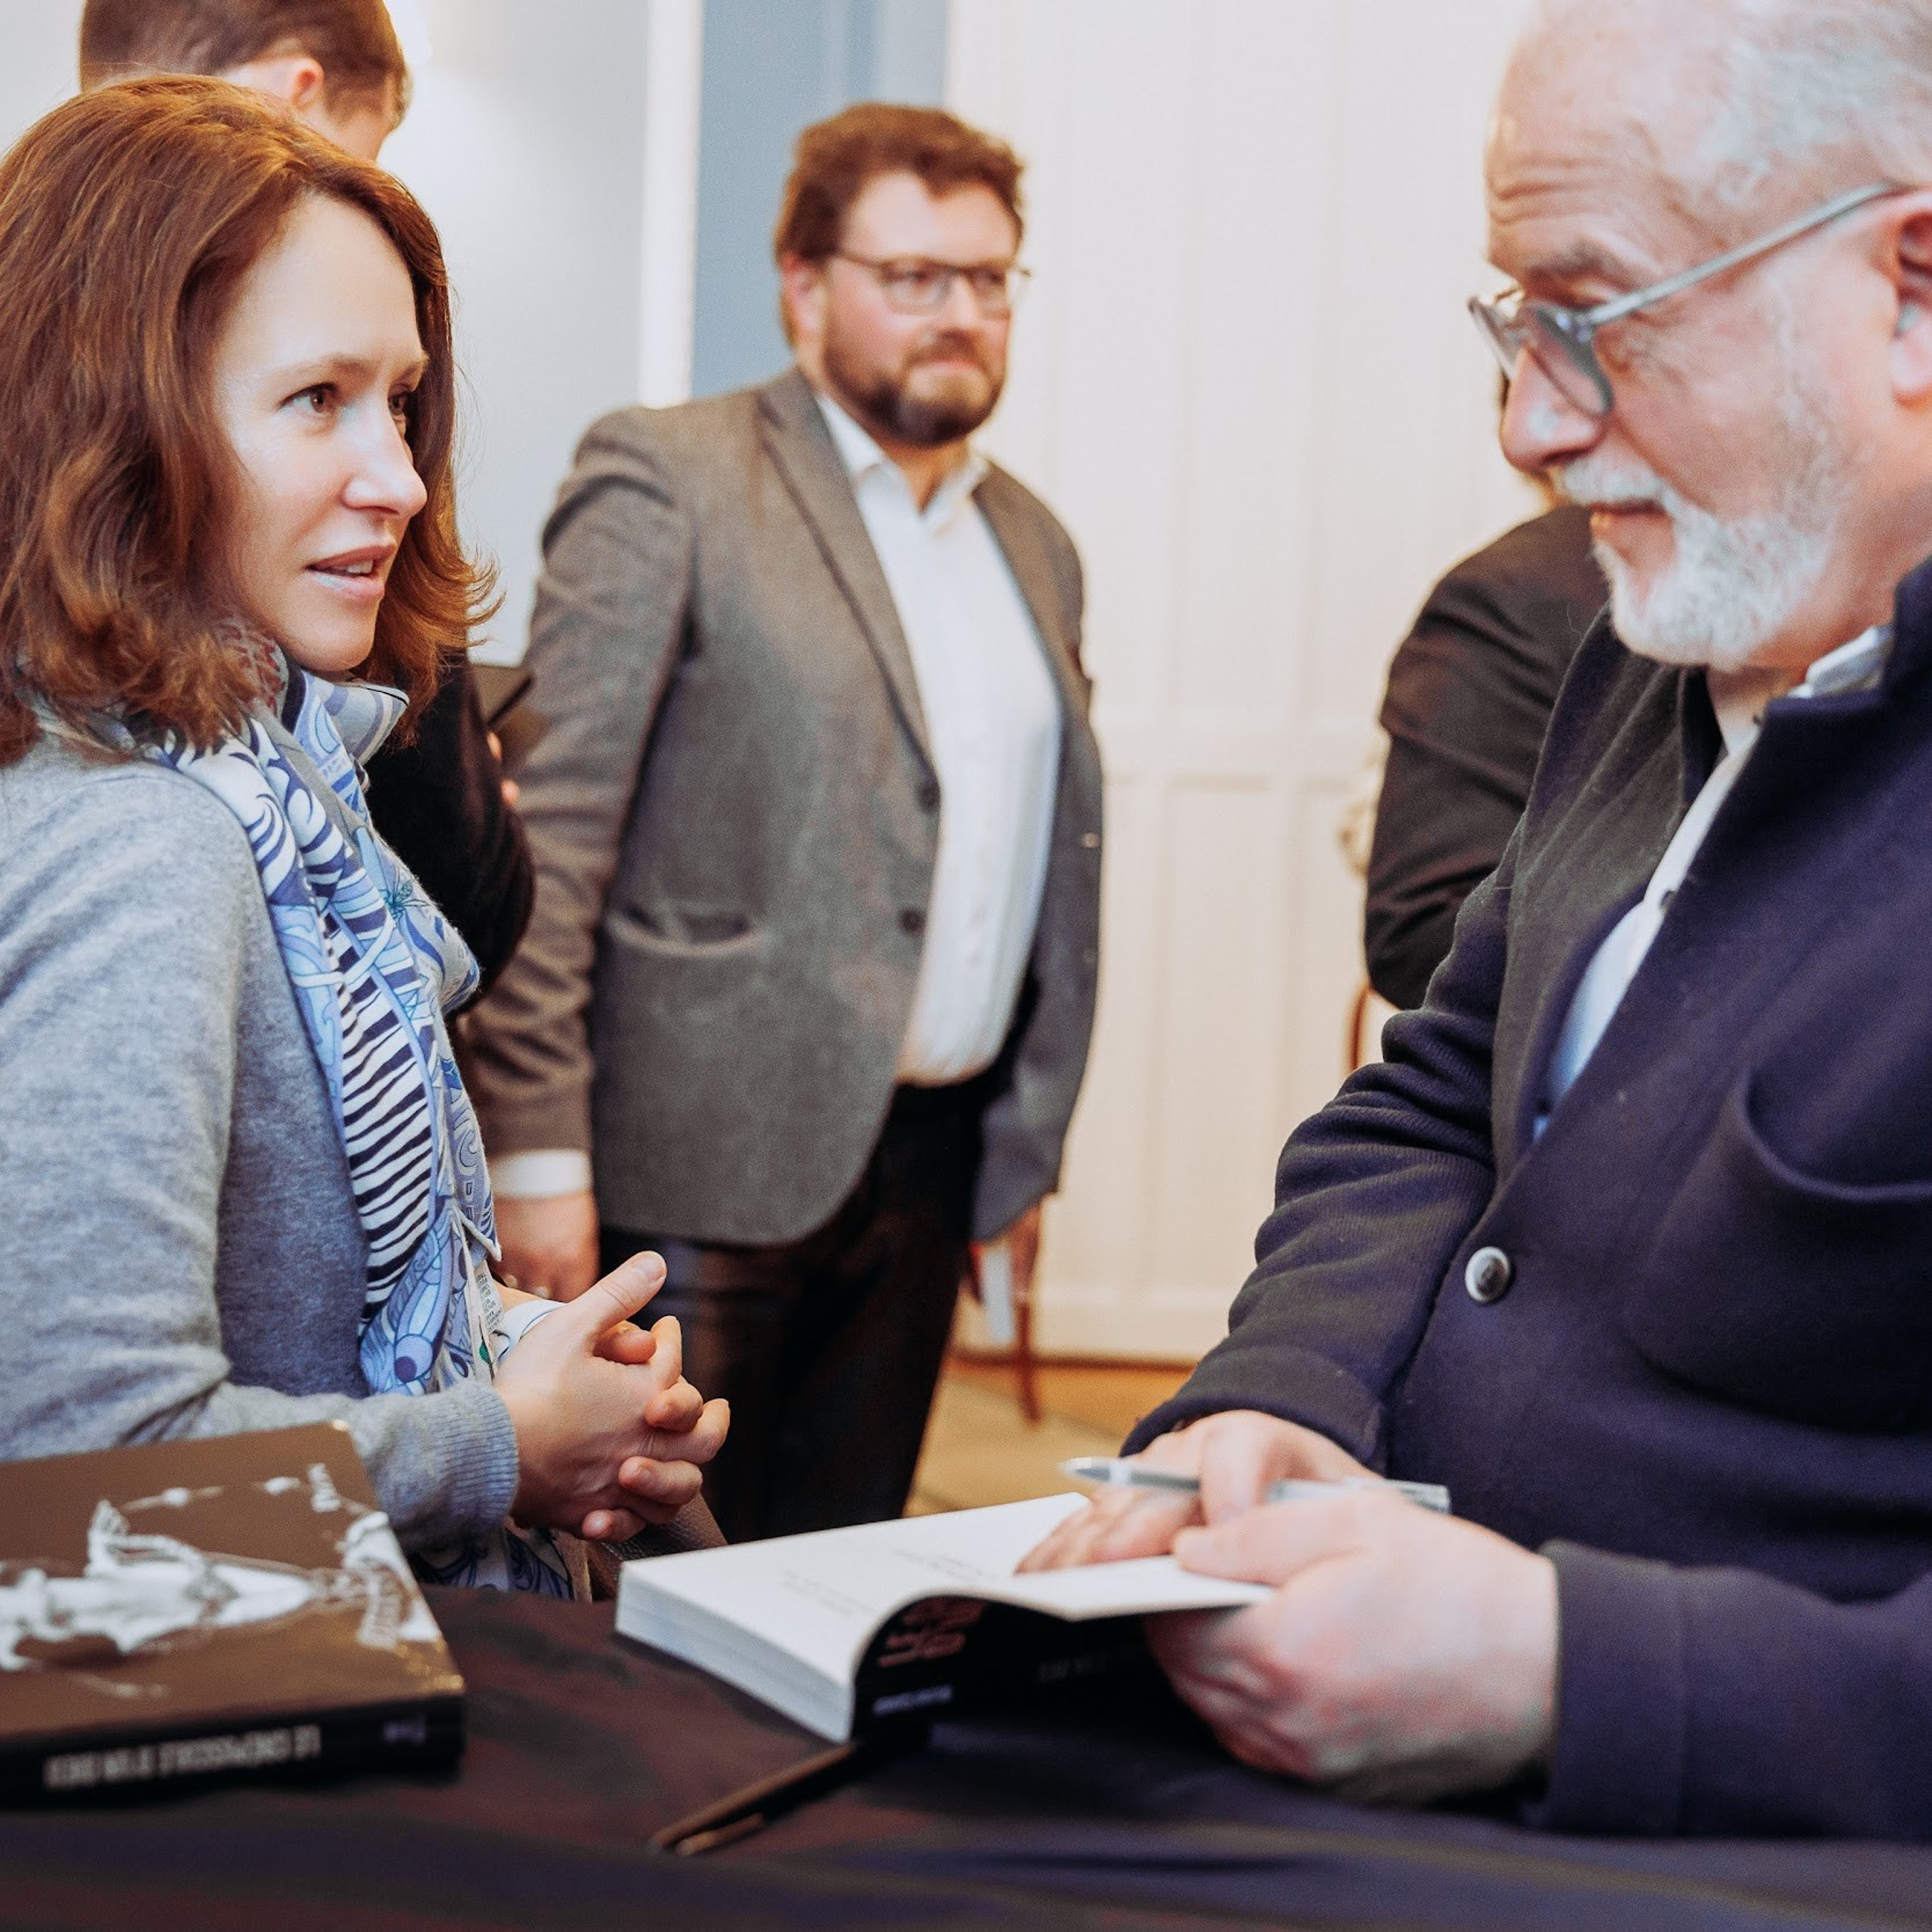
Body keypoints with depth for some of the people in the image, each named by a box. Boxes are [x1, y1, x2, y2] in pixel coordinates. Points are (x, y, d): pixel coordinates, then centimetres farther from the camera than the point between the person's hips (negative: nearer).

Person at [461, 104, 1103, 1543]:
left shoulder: (1034, 545, 15)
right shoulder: (666, 481, -5)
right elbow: (550, 829, -11)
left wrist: (1032, 1141, 16)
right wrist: (536, 1151, -16)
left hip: (927, 1157, 6)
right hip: (707, 1158, -6)